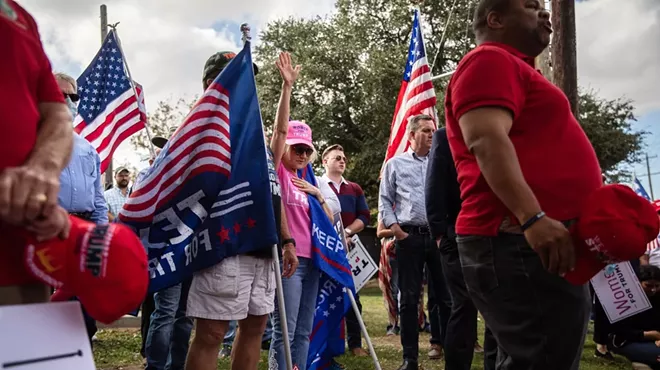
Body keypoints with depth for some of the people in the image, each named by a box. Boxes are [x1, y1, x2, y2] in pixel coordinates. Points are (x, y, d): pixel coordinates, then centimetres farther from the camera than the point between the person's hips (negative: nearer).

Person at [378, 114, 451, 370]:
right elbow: (385, 201, 8)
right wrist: (395, 229, -4)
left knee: (446, 294, 4)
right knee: (409, 298, 3)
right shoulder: (395, 164, 9)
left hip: (440, 235, 1)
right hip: (409, 236, -1)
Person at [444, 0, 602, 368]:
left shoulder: (513, 69, 26)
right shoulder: (490, 61, -5)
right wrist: (533, 218, -29)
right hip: (520, 244, -11)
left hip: (540, 243, 11)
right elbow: (486, 141, -21)